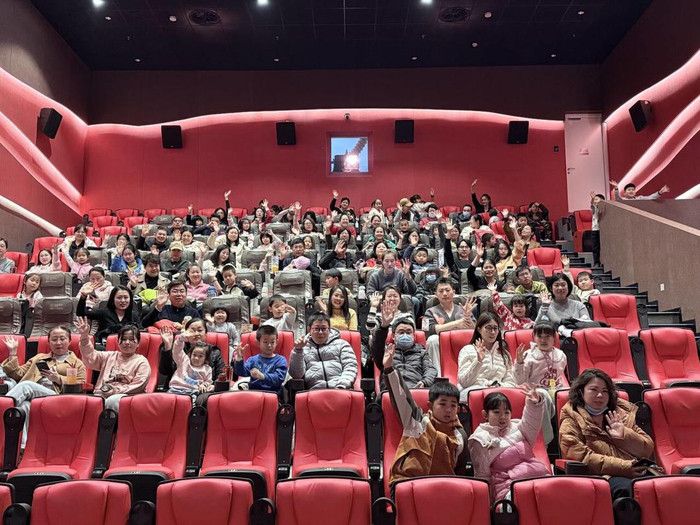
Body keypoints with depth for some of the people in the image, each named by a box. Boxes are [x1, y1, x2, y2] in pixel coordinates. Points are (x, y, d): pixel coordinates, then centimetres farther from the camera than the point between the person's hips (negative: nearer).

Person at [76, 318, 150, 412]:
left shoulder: (142, 362, 10)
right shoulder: (110, 356, 26)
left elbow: (137, 386, -1)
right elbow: (90, 357, 10)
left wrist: (116, 390, -10)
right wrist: (84, 337, -4)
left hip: (125, 396, -3)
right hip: (101, 395, 4)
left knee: (112, 401, -37)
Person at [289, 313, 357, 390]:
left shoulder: (341, 344, 20)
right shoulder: (304, 348, 22)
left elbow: (350, 366, 9)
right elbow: (296, 374, 11)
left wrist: (342, 385, -7)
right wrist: (297, 350, -1)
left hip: (340, 390, -1)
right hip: (314, 391, 1)